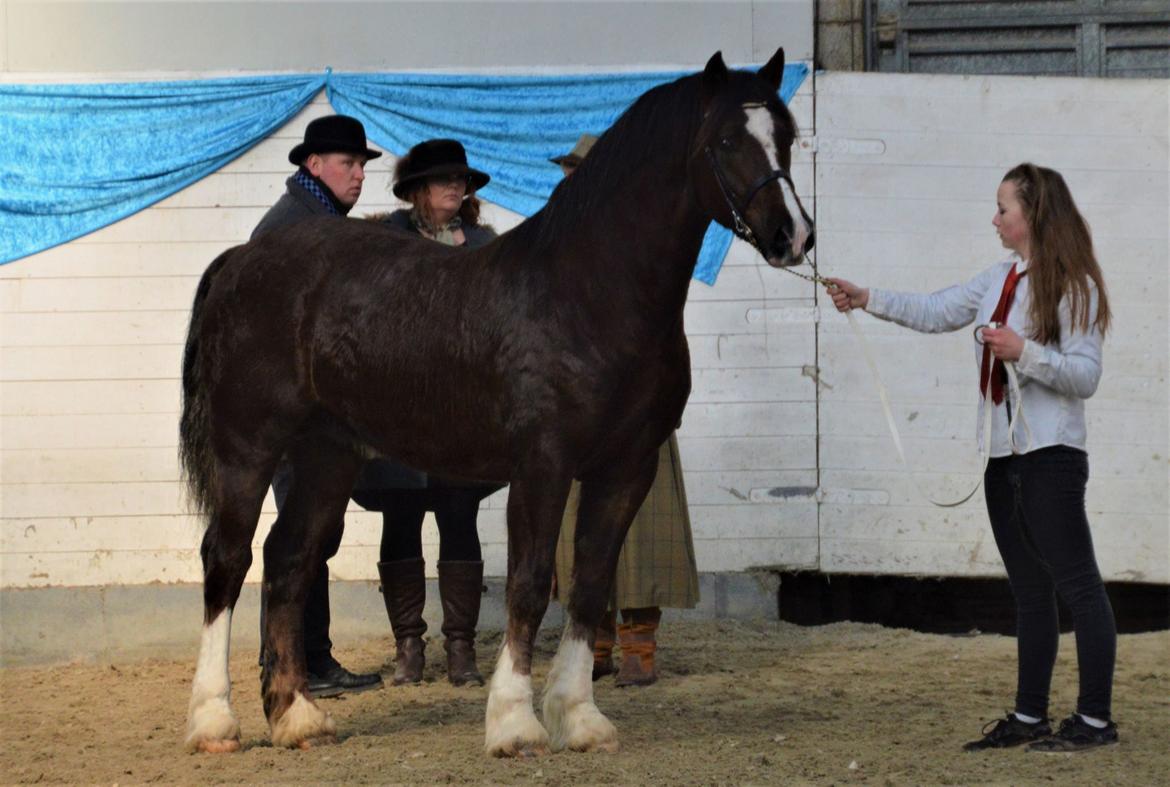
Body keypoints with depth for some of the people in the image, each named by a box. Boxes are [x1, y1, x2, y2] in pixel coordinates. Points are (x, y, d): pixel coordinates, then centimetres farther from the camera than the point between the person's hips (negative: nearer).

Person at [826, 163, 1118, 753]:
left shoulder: (1074, 286, -10)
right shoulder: (1001, 279, 13)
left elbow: (1084, 377, -14)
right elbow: (936, 312, 20)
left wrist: (1023, 352, -25)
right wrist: (868, 300, 14)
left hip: (1050, 454, -9)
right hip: (1004, 455, 9)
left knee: (1075, 582, -6)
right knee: (1029, 589, 12)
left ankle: (1095, 719, -4)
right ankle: (1029, 716, 17)